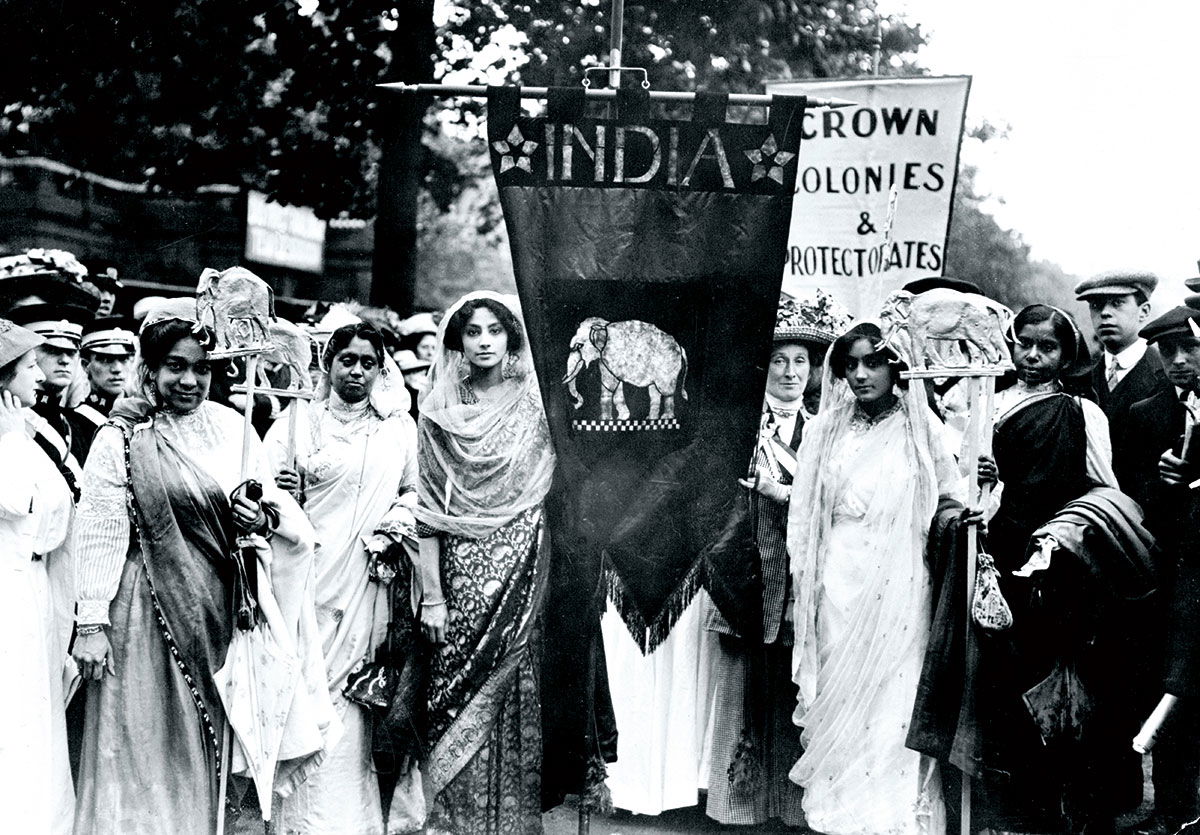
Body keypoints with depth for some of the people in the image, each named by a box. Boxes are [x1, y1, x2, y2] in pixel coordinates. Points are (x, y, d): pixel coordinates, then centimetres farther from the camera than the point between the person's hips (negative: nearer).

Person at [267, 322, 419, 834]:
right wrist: (278, 493, -17)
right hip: (309, 583, -1)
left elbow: (415, 490, 20)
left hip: (367, 582, 1)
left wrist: (398, 522, 1)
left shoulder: (400, 428, 11)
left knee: (352, 704, 1)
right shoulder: (298, 424, 5)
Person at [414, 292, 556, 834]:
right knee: (458, 694, -1)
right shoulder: (440, 413, 4)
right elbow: (428, 509, 1)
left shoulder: (535, 408, 5)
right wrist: (431, 595, -5)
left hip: (525, 578, 0)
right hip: (463, 575, 0)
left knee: (517, 699, 0)